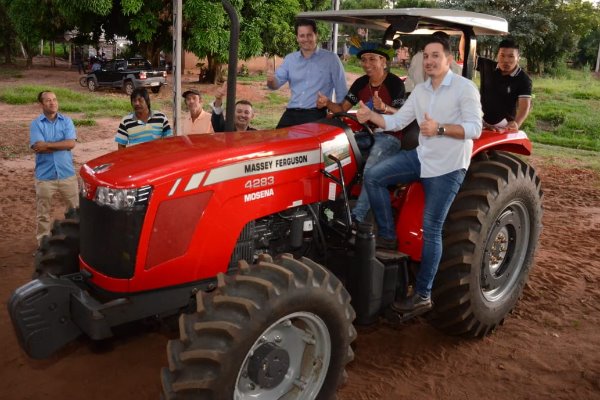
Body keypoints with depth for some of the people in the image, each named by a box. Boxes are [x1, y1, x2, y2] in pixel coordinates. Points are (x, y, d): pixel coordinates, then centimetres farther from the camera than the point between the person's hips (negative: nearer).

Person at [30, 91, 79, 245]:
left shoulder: (67, 121, 2)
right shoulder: (36, 124, -3)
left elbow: (71, 143, -12)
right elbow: (38, 147, -16)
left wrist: (47, 144, -16)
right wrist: (61, 145, -14)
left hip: (67, 174, 1)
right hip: (45, 176, -1)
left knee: (75, 210, 11)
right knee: (43, 214, 10)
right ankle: (43, 243, 24)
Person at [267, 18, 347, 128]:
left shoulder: (331, 59, 4)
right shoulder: (290, 59, 16)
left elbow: (342, 92, 4)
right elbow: (276, 83, 10)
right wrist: (271, 80, -13)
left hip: (316, 115, -3)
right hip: (291, 114, 4)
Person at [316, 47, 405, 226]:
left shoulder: (395, 83, -9)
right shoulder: (361, 83, 8)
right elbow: (342, 108, 6)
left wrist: (384, 108, -36)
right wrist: (327, 103, -16)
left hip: (389, 136, -6)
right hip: (366, 134, 6)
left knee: (371, 171, -34)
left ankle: (357, 217, -33)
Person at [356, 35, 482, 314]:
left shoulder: (465, 88, -9)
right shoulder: (420, 91, 12)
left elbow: (475, 128, -16)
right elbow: (397, 121, 9)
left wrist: (440, 129, -30)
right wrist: (371, 116, -9)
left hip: (447, 167, -7)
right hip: (421, 157, 7)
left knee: (431, 229, -7)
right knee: (373, 177, -10)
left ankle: (423, 295, 3)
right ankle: (387, 236, 2)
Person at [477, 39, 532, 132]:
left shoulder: (523, 80, -15)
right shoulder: (487, 66, -3)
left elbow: (525, 105, -27)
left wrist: (517, 123, -47)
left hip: (505, 125, -3)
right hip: (482, 121, 4)